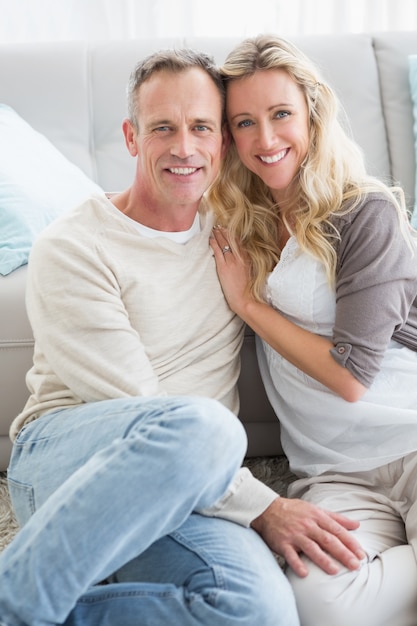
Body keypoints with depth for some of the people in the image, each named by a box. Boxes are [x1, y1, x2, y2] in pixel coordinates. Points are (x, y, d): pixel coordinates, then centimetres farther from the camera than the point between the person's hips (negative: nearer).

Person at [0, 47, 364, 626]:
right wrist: (260, 506, -17)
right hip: (59, 458, -4)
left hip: (185, 487, 4)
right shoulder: (70, 249, -8)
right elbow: (136, 406, -14)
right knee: (200, 425, -39)